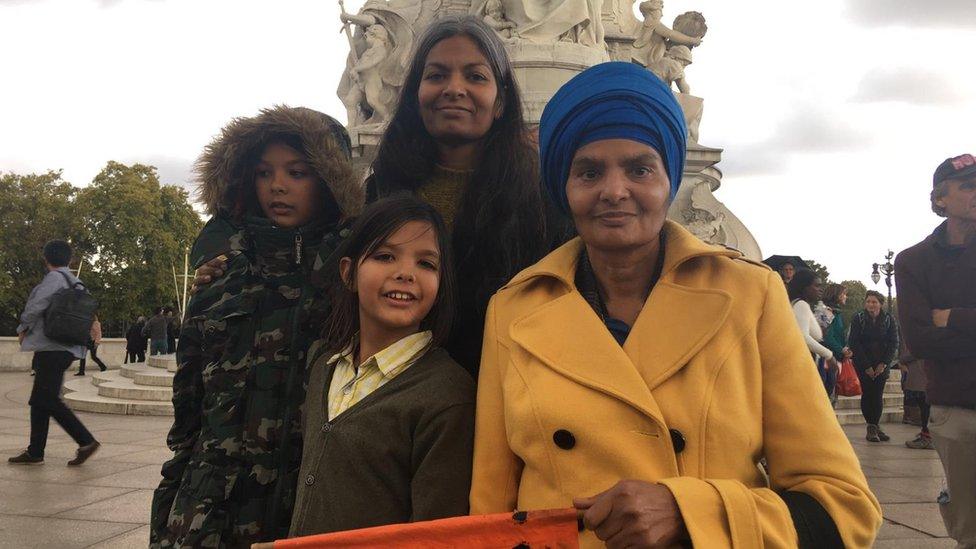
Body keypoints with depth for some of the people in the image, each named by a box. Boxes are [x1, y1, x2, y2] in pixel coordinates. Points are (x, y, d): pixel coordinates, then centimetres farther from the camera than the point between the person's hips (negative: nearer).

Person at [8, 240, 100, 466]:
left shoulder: (54, 278, -10)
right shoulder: (74, 282, 17)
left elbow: (36, 305, -16)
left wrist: (23, 329, 1)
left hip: (52, 348, -10)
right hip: (67, 348, 10)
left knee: (48, 400, -8)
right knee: (39, 401, 13)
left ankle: (86, 441, -10)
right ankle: (35, 451, 16)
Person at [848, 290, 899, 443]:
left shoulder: (889, 320, 2)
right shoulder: (858, 318, -3)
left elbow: (894, 344, 2)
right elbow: (854, 343, -6)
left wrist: (884, 363, -9)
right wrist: (867, 366, -11)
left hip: (882, 364, 1)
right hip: (862, 364, -1)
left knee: (878, 395, -3)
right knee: (867, 393, -7)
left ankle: (875, 426, 5)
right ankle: (872, 426, 0)